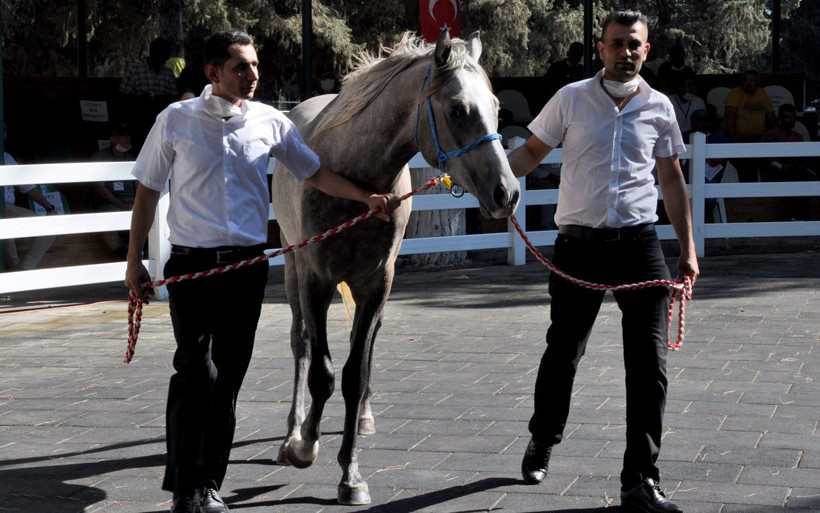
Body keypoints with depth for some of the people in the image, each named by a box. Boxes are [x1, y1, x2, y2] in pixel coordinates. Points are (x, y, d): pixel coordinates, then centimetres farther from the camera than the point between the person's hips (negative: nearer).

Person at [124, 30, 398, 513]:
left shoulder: (270, 122, 3)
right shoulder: (176, 120, -1)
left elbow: (317, 173, 11)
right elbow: (148, 189, 6)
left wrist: (368, 199, -3)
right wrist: (134, 260, 4)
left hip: (247, 264, 3)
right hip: (191, 262, -2)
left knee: (229, 376, 7)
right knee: (196, 371, -11)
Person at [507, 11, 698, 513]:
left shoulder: (659, 108, 5)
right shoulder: (572, 99, 1)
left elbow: (672, 179, 13)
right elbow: (532, 151, 7)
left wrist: (688, 248, 9)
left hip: (640, 245, 1)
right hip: (580, 245, -1)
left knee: (650, 363, -6)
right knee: (562, 354, 9)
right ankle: (542, 444, 36)